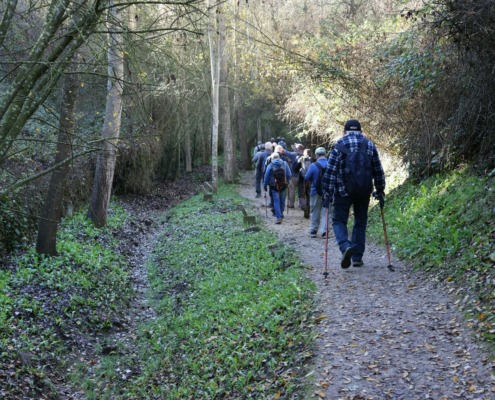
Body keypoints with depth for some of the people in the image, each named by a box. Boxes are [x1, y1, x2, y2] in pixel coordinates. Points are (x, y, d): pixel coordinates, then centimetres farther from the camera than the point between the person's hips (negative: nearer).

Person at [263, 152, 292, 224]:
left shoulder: (270, 165, -10)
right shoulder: (285, 163, -4)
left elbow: (266, 177, -8)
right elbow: (289, 175, -2)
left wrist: (265, 185, 3)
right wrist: (286, 181, 14)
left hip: (274, 186, -3)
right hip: (283, 186, 3)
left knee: (276, 201, 0)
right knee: (282, 201, 18)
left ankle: (279, 217, -9)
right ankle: (281, 214, 32)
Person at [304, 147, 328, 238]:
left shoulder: (313, 165, -14)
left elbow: (306, 178, -8)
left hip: (315, 192, -2)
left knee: (314, 212, 12)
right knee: (325, 212, 9)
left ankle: (313, 231, 17)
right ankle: (324, 231, 4)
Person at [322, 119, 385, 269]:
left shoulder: (340, 144, -4)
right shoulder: (370, 145, 7)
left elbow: (330, 170, -9)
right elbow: (378, 170, 9)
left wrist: (328, 192, -4)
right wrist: (380, 190, 19)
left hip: (343, 191, -3)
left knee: (339, 220, 7)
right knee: (360, 222, 14)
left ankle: (346, 246, -20)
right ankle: (357, 257, 14)